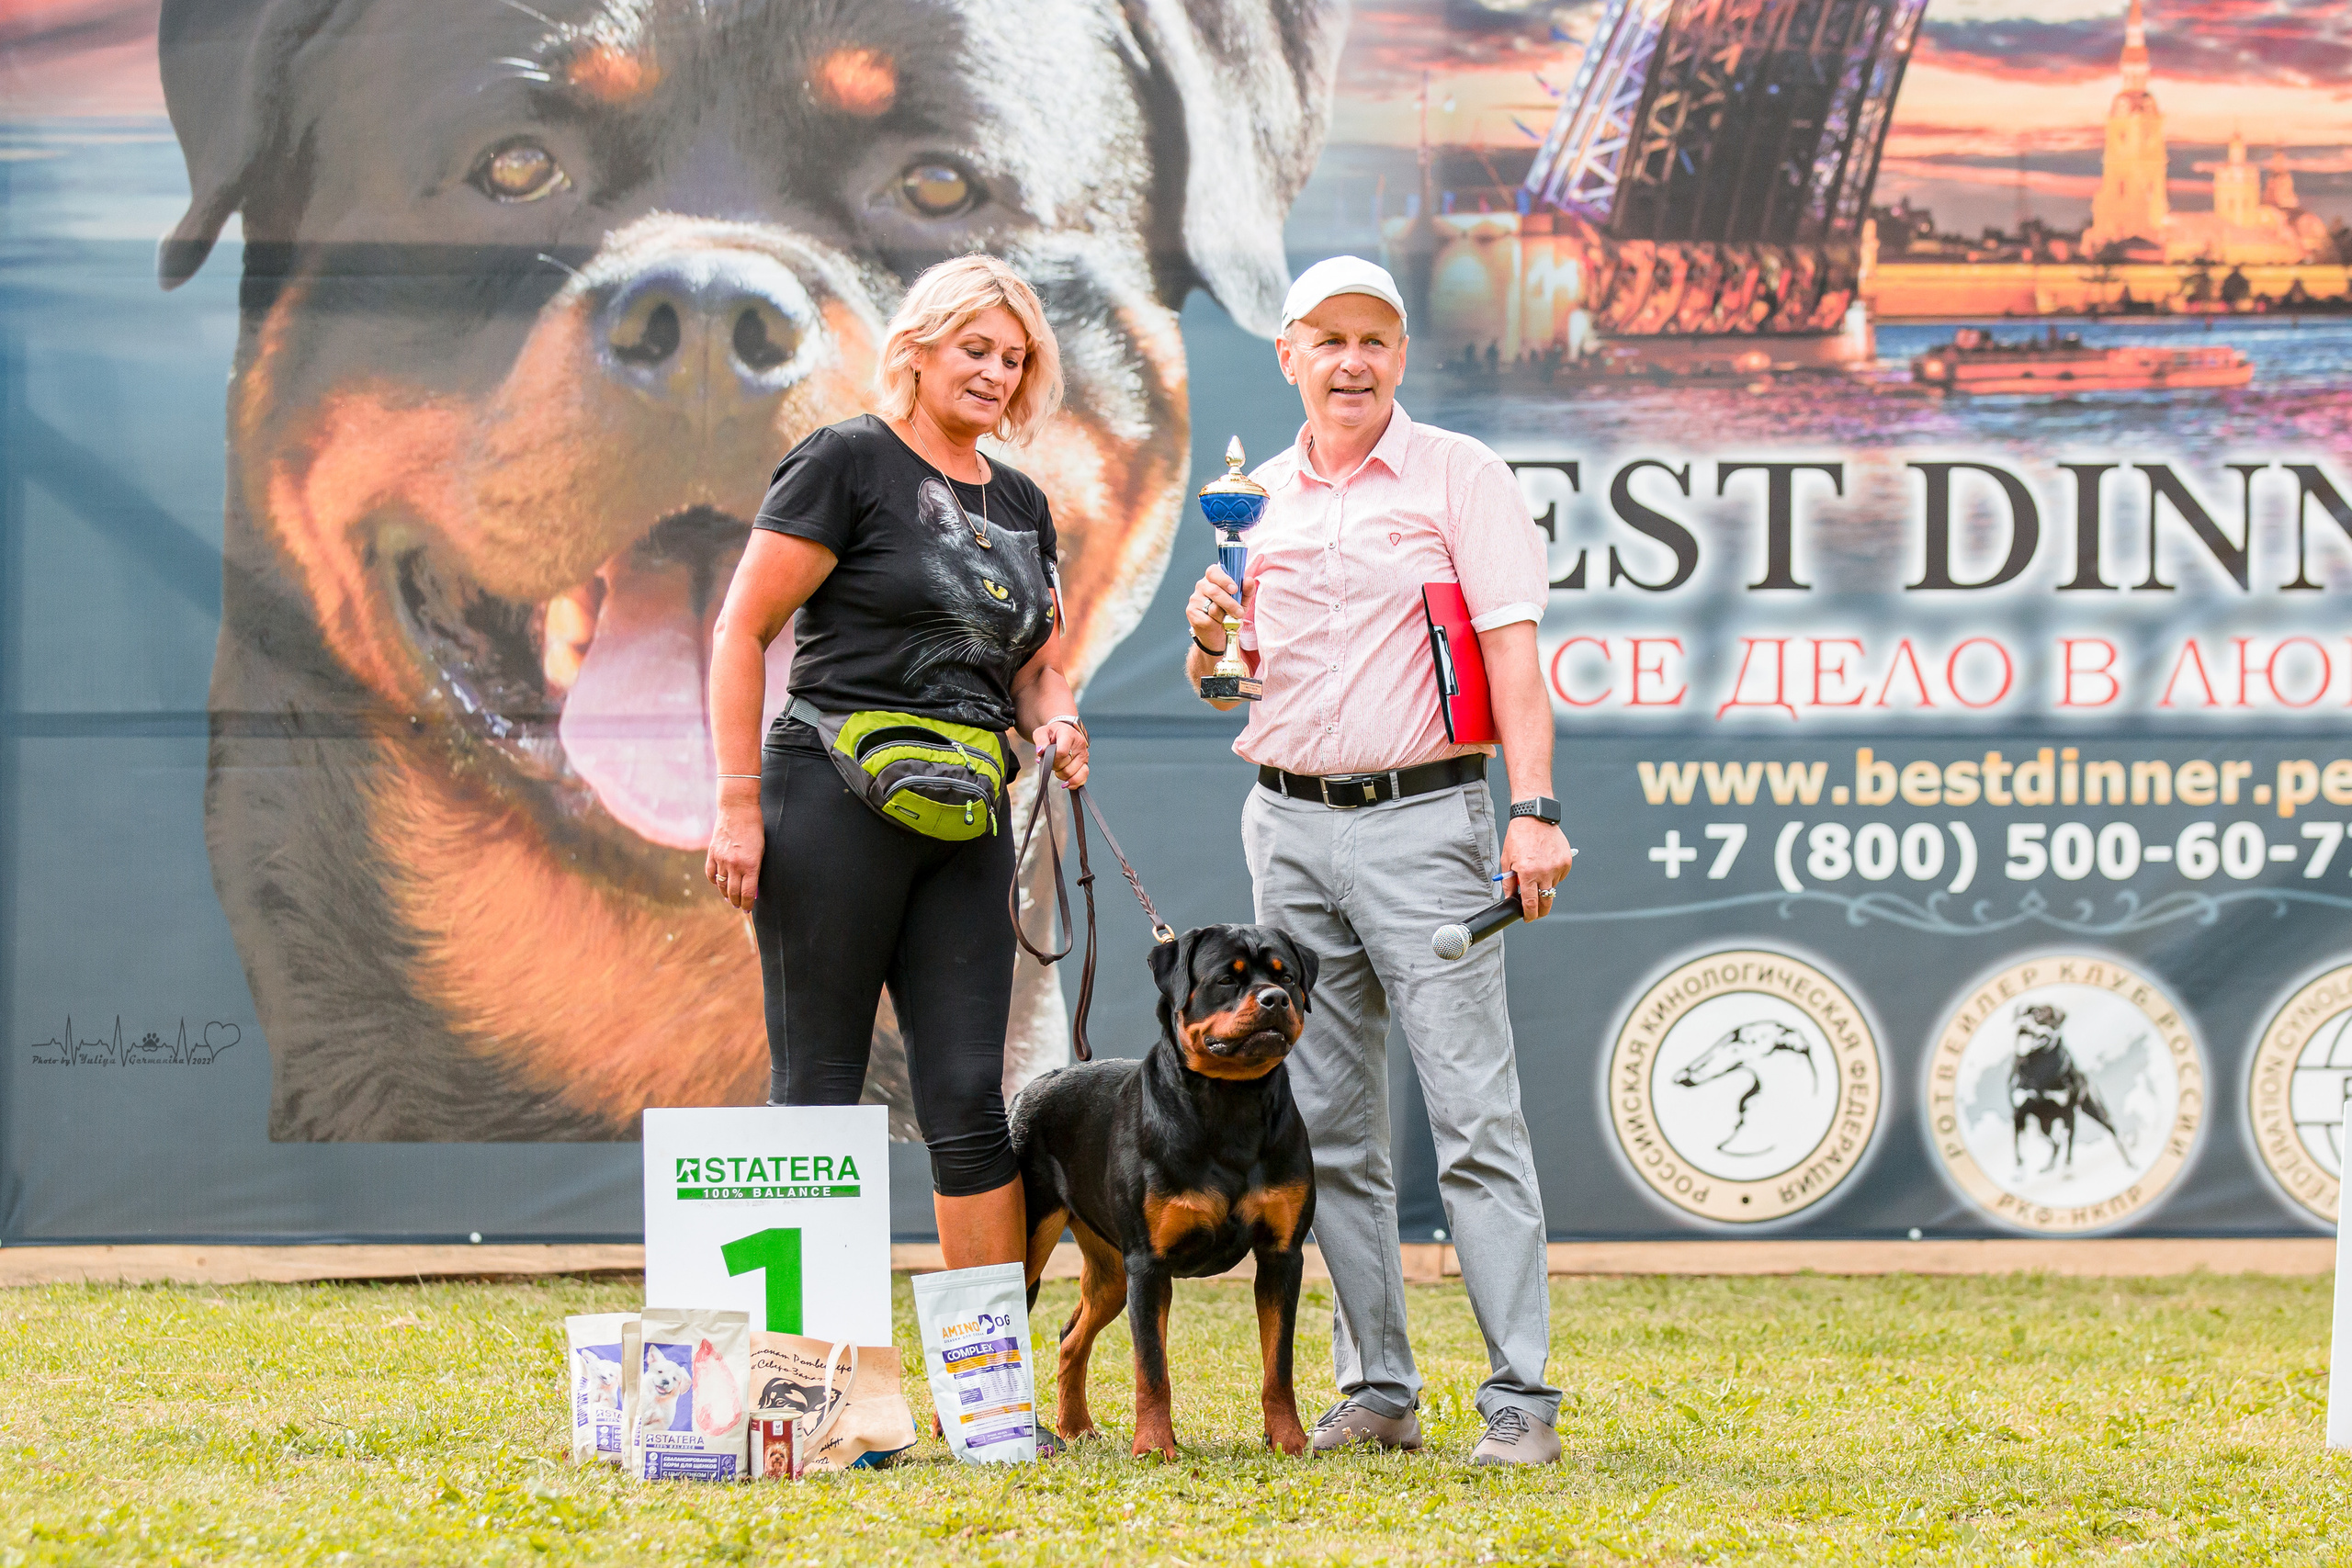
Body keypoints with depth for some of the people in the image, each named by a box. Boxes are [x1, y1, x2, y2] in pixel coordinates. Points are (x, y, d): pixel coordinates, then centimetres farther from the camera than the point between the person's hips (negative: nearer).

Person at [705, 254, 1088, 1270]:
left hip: (967, 825, 6)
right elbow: (741, 631, -6)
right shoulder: (849, 463, -3)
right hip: (835, 804, -6)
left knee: (969, 1101, 2)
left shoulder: (1021, 505, 17)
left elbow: (1039, 666, 26)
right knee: (818, 1094, -1)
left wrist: (1055, 725, 3)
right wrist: (739, 802, -12)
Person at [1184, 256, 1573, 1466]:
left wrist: (1534, 810, -18)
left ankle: (1522, 1396, -9)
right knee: (1328, 1128, 6)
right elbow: (1226, 686, 22)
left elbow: (1511, 649, -8)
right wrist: (1208, 639, -1)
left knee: (1474, 1115, -9)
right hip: (1288, 827, 5)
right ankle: (1376, 1388, 13)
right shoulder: (1260, 498, 15)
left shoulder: (1459, 476, 0)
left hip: (1419, 821, -5)